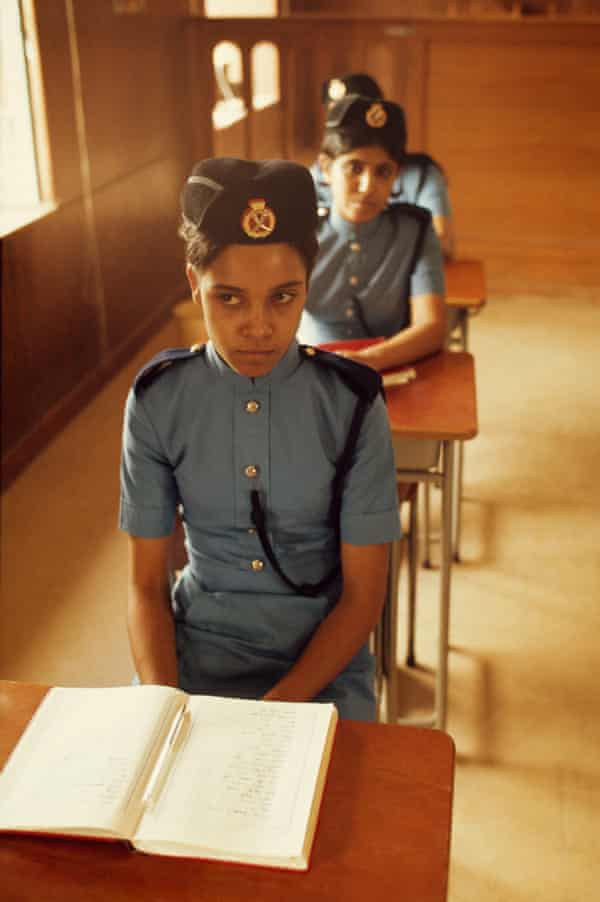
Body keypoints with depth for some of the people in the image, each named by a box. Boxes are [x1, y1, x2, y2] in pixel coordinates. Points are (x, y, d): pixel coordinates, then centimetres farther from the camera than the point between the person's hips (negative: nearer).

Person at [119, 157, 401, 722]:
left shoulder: (352, 405, -11)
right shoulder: (157, 401, -7)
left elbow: (363, 595, -8)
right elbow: (146, 585, -2)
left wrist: (277, 710, -19)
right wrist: (164, 710, -17)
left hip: (321, 655, -1)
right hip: (196, 643, 1)